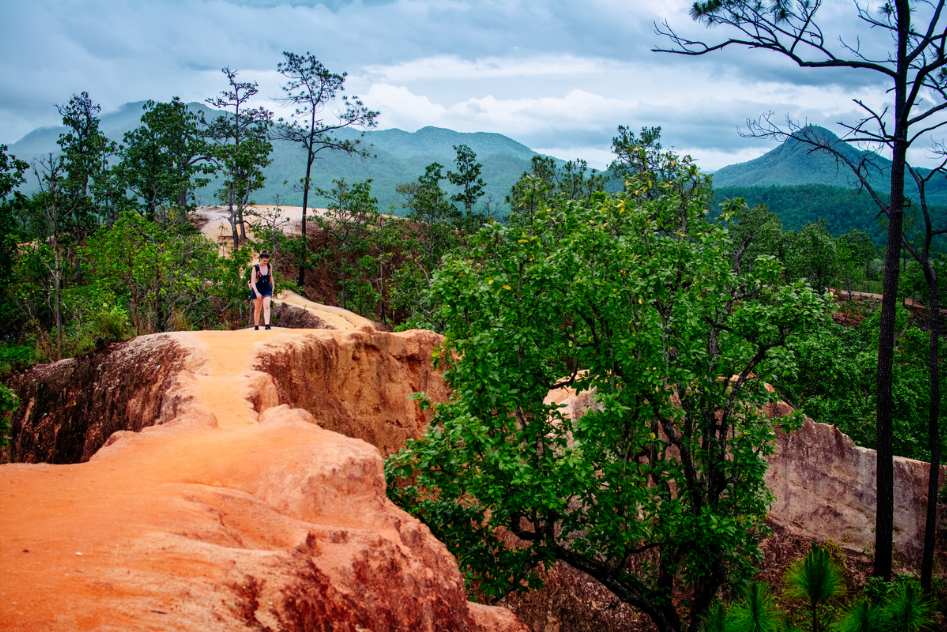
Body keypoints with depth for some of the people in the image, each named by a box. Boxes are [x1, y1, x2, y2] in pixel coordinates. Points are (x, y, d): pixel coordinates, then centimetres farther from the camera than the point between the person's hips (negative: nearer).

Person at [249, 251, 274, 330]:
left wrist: (272, 288, 19)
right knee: (257, 309, 8)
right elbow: (252, 282, -18)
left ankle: (267, 325, -25)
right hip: (257, 289, -2)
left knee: (266, 306, -15)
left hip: (267, 289, 2)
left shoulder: (269, 266, -3)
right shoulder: (255, 268, -15)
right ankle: (256, 326, 21)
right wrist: (257, 293, -27)